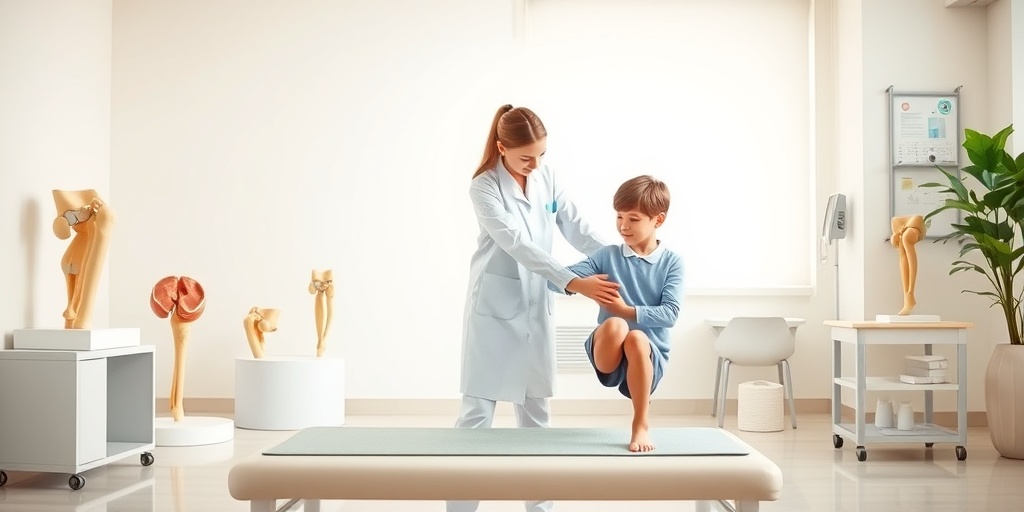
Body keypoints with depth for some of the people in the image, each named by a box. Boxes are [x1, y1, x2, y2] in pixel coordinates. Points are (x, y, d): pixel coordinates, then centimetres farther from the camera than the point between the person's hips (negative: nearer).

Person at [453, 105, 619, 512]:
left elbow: (576, 229, 3)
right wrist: (573, 282, -33)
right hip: (495, 308, -5)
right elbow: (518, 246, -26)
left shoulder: (547, 177, 1)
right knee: (478, 408, -2)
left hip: (536, 307, 5)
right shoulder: (484, 188, -16)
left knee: (536, 407, 12)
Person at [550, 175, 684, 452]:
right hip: (607, 354, -1)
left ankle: (641, 425, -17)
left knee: (636, 338, -36)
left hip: (649, 355, 1)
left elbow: (670, 314, -7)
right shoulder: (607, 256, 5)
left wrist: (627, 310, -17)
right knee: (614, 325, -35)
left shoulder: (672, 262, 2)